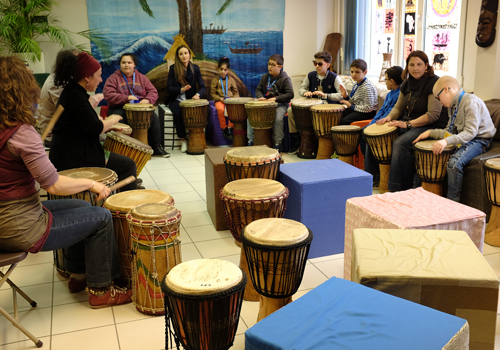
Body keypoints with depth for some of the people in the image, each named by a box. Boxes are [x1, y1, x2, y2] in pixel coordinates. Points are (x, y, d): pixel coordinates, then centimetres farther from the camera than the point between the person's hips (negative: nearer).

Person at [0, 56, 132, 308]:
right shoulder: (20, 133, -25)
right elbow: (54, 185, -24)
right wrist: (91, 184, -9)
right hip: (21, 229, -9)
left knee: (83, 207, 25)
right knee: (102, 218, 4)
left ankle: (78, 274, 38)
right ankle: (100, 290, 17)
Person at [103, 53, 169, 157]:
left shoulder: (141, 77, 14)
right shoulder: (113, 78, 3)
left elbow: (153, 92, 9)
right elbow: (108, 94, -9)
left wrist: (147, 100, -15)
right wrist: (126, 98, -21)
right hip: (120, 108, -2)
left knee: (153, 117, -23)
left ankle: (156, 147, -12)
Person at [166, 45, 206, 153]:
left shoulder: (195, 68, 5)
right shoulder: (173, 68, -1)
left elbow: (202, 86, 2)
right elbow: (169, 88, -5)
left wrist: (198, 94, -21)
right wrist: (181, 89, -23)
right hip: (176, 100, -1)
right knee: (178, 112, -33)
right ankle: (183, 139, -13)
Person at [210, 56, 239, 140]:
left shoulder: (231, 80, 12)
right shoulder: (215, 80, 6)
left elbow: (236, 92, 13)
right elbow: (213, 93, 3)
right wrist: (220, 98, -13)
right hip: (219, 100, -2)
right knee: (220, 109, -36)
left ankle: (230, 128, -19)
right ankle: (224, 128, -18)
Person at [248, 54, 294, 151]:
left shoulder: (285, 78, -7)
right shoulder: (265, 77, 10)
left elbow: (290, 94, -15)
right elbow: (258, 89, 17)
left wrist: (275, 98, -23)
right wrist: (260, 97, -7)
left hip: (280, 104, -5)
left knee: (278, 118, -33)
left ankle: (277, 144, -18)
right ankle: (250, 140, -2)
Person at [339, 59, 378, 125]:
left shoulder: (367, 87, -22)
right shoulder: (356, 85, 6)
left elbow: (368, 108, -24)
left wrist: (351, 106, -18)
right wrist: (346, 97, -3)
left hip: (368, 112, -9)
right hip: (357, 108, 9)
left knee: (345, 121, -25)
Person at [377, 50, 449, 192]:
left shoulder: (434, 83, -13)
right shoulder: (407, 83, 10)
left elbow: (433, 115, -20)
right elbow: (398, 107, 20)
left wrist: (408, 124, -26)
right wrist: (389, 117, -2)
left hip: (431, 126, -8)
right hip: (407, 123, 8)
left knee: (400, 143, -32)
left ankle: (401, 188, -23)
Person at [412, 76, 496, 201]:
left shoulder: (471, 102, -19)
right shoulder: (453, 105, 10)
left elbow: (470, 132, -28)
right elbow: (450, 131, 11)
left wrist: (447, 141, -41)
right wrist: (430, 132, -2)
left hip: (479, 139, -10)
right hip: (461, 138, 10)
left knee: (454, 163, -31)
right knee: (432, 151, 2)